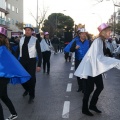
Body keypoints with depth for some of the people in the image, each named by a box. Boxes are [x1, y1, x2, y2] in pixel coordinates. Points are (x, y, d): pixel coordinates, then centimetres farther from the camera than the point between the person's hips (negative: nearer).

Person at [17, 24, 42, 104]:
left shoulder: (35, 40, -8)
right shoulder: (21, 39, 4)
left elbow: (39, 53, -7)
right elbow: (18, 51, 9)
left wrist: (39, 65, -11)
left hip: (31, 61, -4)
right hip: (22, 61, 4)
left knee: (31, 79, 1)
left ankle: (31, 96, 21)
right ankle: (27, 89, 44)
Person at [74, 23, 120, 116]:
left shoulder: (102, 41, 7)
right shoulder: (98, 41, -22)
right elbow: (99, 57, -32)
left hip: (96, 68, 9)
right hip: (89, 68, -9)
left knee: (100, 87, 12)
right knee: (89, 88, -1)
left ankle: (92, 105, 28)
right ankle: (85, 109, 16)